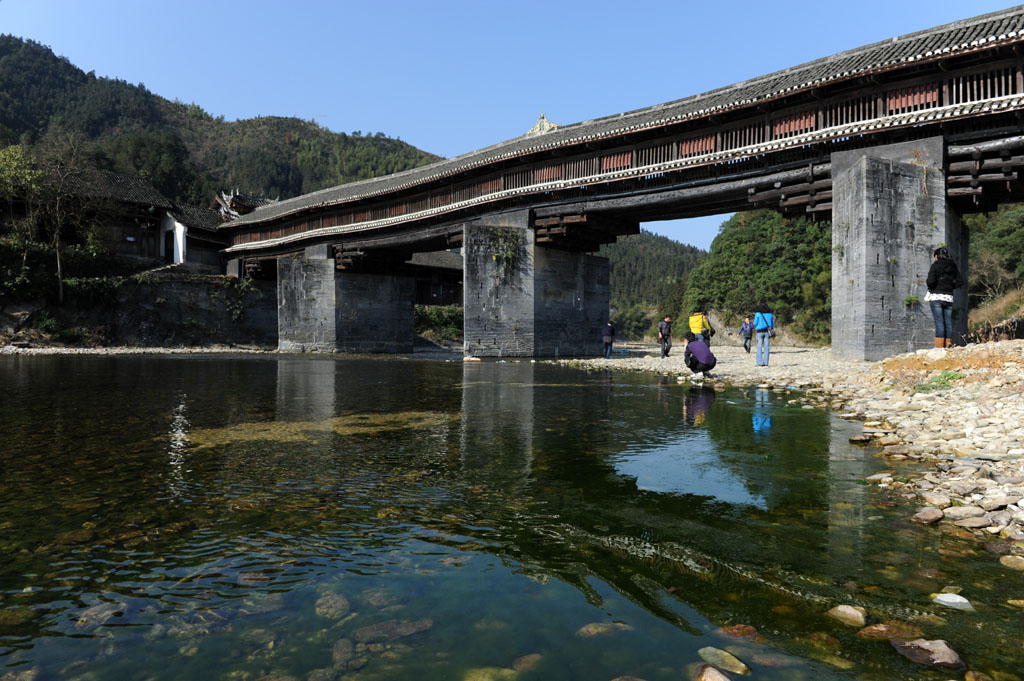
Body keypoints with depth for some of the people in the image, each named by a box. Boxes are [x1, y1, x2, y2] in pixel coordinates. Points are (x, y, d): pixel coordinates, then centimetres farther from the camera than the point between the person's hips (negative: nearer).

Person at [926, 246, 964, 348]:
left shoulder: (935, 265, -6)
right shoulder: (953, 266, 10)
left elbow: (931, 281, -16)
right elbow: (960, 281, 9)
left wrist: (930, 287, 4)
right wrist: (950, 286, 16)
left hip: (936, 297, -5)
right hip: (949, 297, 5)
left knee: (939, 322, -7)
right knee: (948, 322, 8)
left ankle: (939, 346, -9)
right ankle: (948, 345, 9)